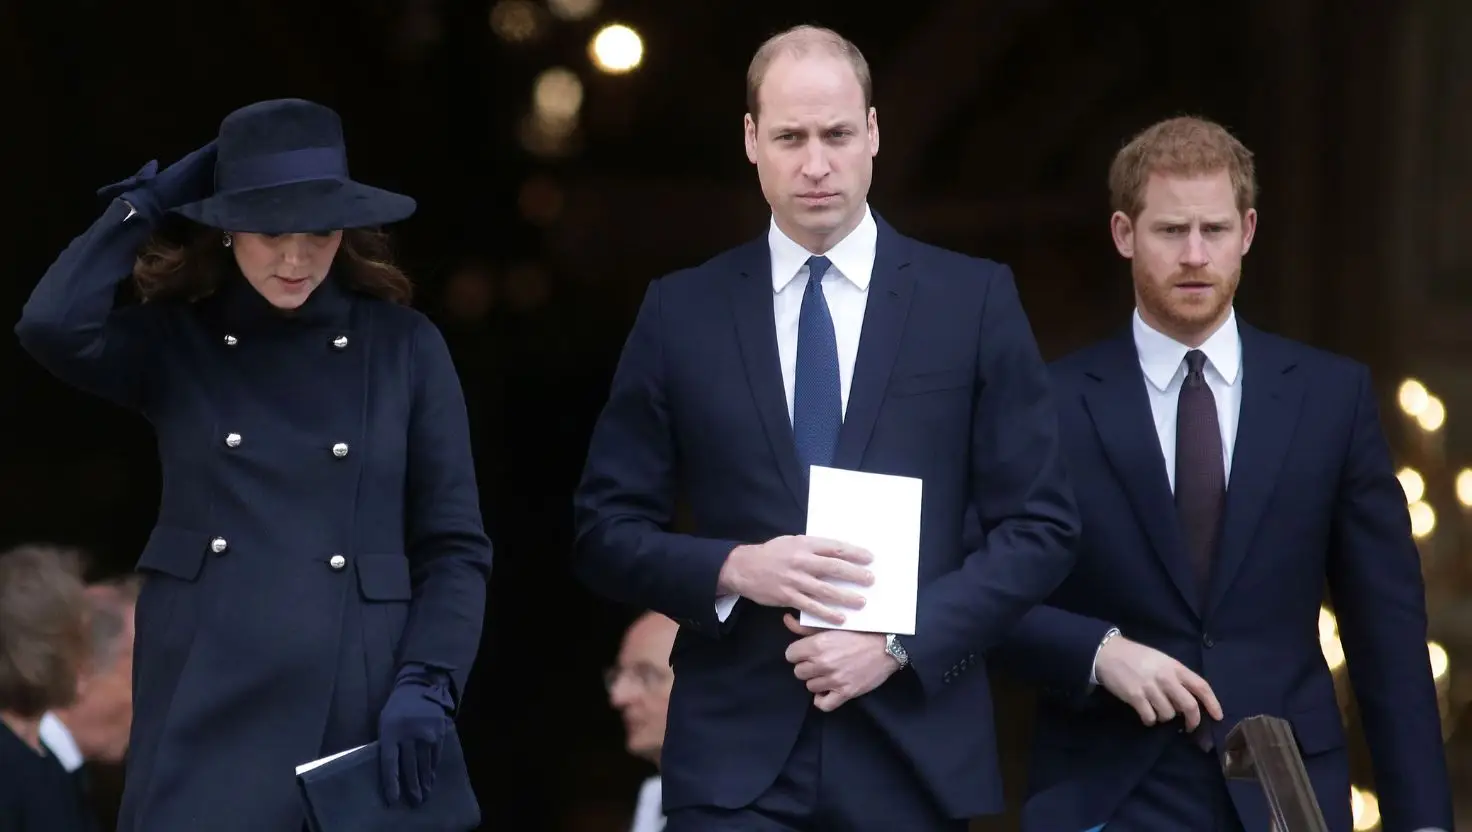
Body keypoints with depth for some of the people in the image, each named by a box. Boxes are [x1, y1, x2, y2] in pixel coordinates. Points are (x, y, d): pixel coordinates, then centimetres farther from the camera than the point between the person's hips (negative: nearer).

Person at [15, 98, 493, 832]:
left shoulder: (403, 347, 4)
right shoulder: (175, 341, 6)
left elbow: (455, 547, 5)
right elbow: (52, 326, -15)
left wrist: (425, 685, -9)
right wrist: (148, 202, -4)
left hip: (353, 710, 0)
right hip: (202, 713, 0)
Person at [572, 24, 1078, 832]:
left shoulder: (975, 299, 3)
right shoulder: (680, 312, 6)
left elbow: (1041, 526, 2)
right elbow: (606, 530, 6)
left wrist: (901, 641, -11)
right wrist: (734, 570, -12)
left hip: (914, 753, 0)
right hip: (736, 758, 0)